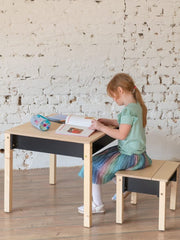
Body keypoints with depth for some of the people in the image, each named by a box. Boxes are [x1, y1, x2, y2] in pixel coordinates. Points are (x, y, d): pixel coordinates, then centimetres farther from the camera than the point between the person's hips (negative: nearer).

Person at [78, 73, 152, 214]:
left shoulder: (129, 110, -24)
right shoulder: (136, 106, 7)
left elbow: (121, 134, -25)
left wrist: (101, 127, -18)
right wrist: (108, 122, 9)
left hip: (130, 156, -10)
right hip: (136, 151, 10)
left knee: (94, 166, -6)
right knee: (102, 158, 26)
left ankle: (98, 205, 3)